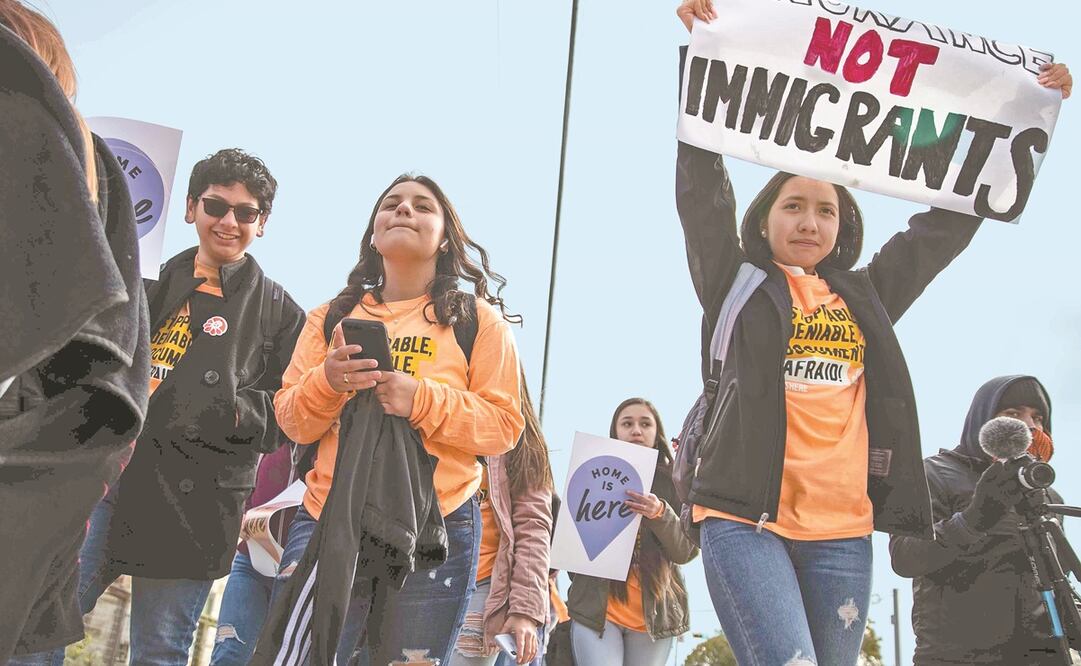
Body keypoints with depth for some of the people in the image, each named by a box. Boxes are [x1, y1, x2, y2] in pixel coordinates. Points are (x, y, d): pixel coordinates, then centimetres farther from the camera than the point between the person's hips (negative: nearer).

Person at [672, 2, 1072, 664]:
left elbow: (947, 224, 22)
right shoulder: (737, 282, 9)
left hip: (843, 533, 4)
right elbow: (703, 191, 0)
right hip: (745, 518, -4)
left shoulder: (866, 297, 19)